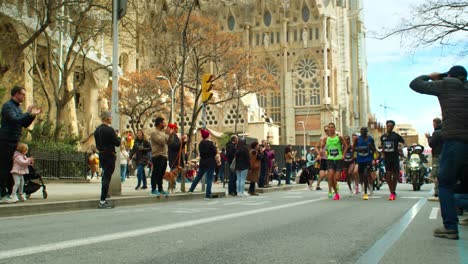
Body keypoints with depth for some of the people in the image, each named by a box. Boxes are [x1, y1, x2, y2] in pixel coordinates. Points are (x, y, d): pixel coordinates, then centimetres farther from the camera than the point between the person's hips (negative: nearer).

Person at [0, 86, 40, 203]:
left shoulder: (17, 107, 19)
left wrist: (33, 115, 6)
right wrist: (28, 113, -16)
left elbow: (25, 124, 19)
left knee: (12, 168, 9)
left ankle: (10, 192, 14)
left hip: (14, 142, 9)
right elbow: (15, 120, -24)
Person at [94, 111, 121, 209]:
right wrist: (118, 137, 4)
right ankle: (102, 201, -7)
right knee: (107, 177, -6)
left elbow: (97, 144, 15)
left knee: (105, 176, 23)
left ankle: (103, 200, 33)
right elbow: (117, 143, -14)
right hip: (109, 156, -9)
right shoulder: (110, 130, -16)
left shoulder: (97, 130, 9)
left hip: (101, 155, 9)